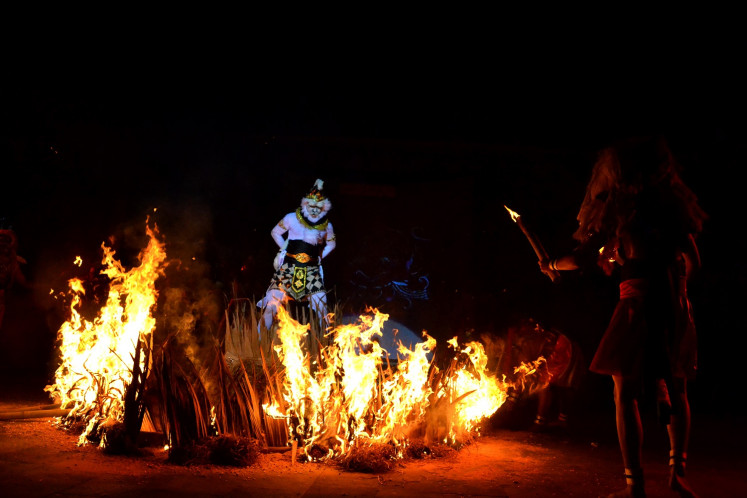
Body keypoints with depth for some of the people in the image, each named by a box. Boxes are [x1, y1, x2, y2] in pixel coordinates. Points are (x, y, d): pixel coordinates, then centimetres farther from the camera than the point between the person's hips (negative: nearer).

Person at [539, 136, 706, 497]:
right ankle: (677, 468, 13)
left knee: (625, 394, 1)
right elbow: (693, 262, 13)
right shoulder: (674, 203, 11)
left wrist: (552, 265, 14)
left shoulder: (616, 208, -1)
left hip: (638, 303, -5)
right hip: (676, 307, 5)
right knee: (676, 391, 18)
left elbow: (582, 259, -3)